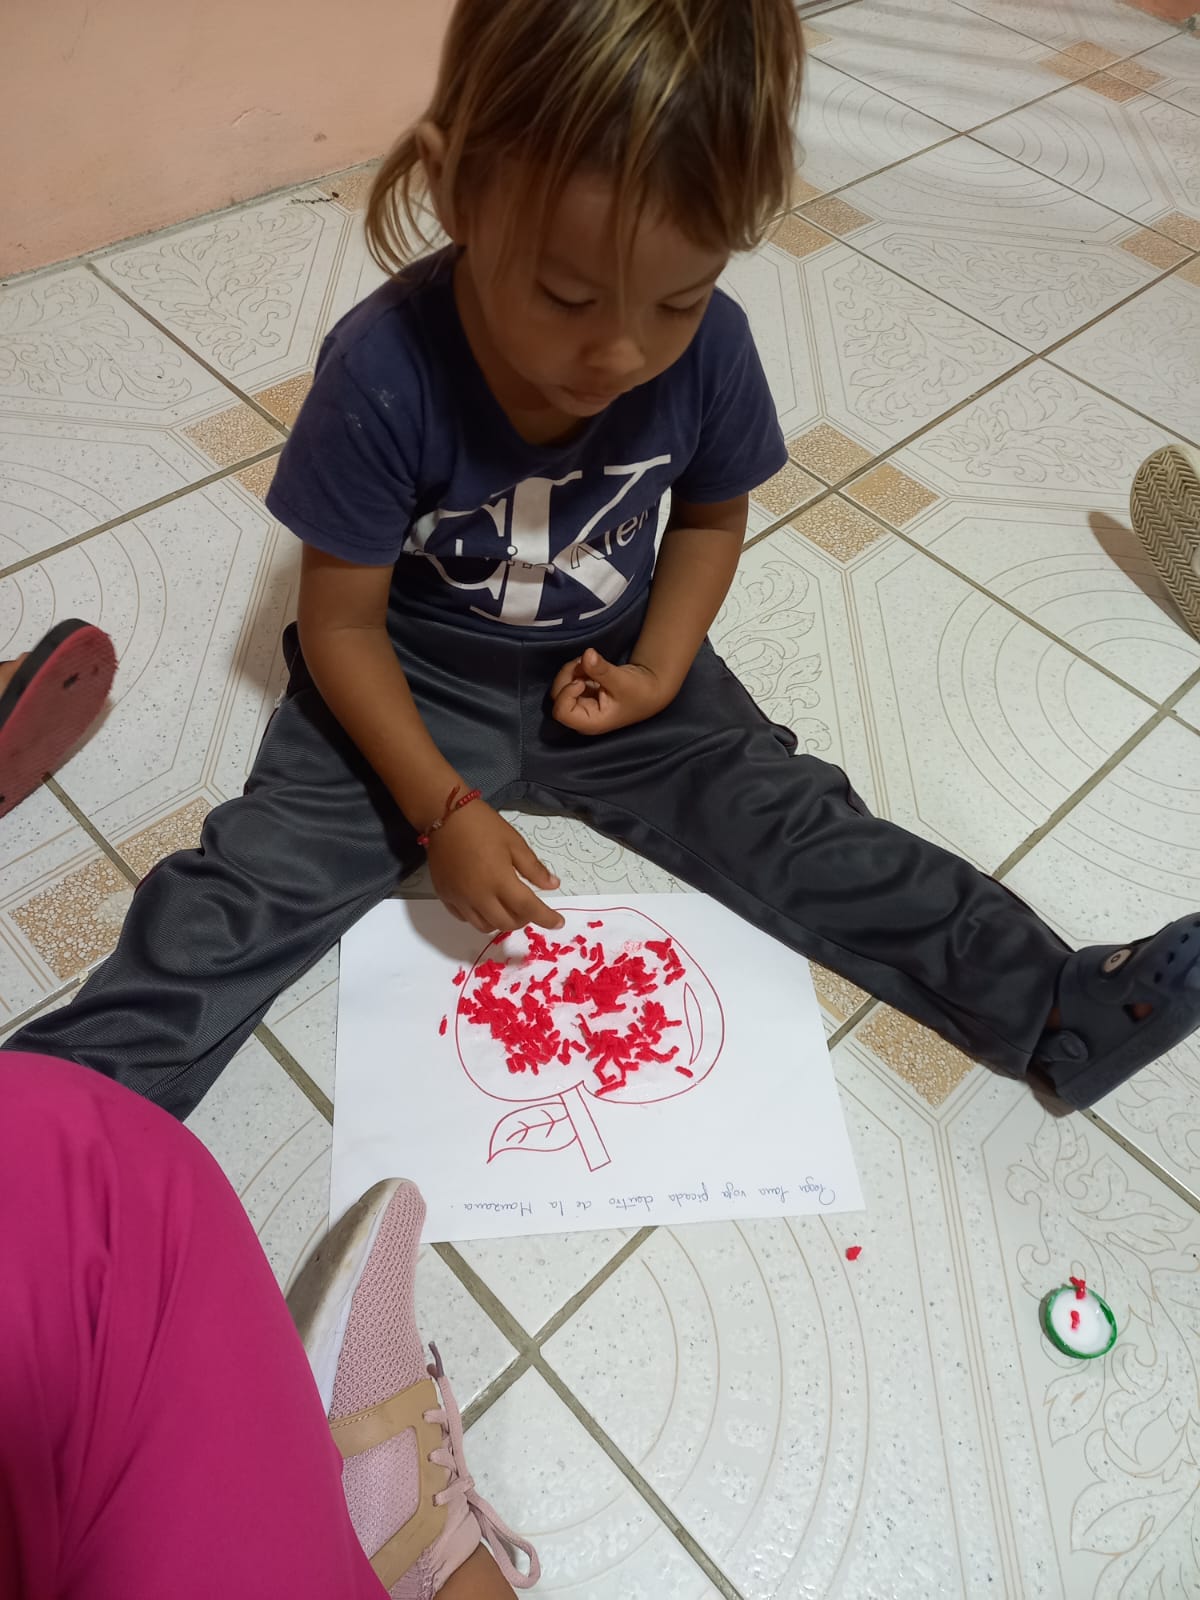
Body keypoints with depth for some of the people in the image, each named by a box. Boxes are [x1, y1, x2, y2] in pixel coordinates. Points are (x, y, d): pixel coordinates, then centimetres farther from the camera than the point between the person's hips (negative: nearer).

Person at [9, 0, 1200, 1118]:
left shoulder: (708, 348, -17)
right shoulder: (383, 373, -27)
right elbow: (341, 624, -16)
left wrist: (658, 672, -11)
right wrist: (441, 807, -21)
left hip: (610, 670, 2)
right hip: (416, 685, -1)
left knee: (795, 825, -6)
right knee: (258, 870, -15)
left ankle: (1055, 1009, 1)